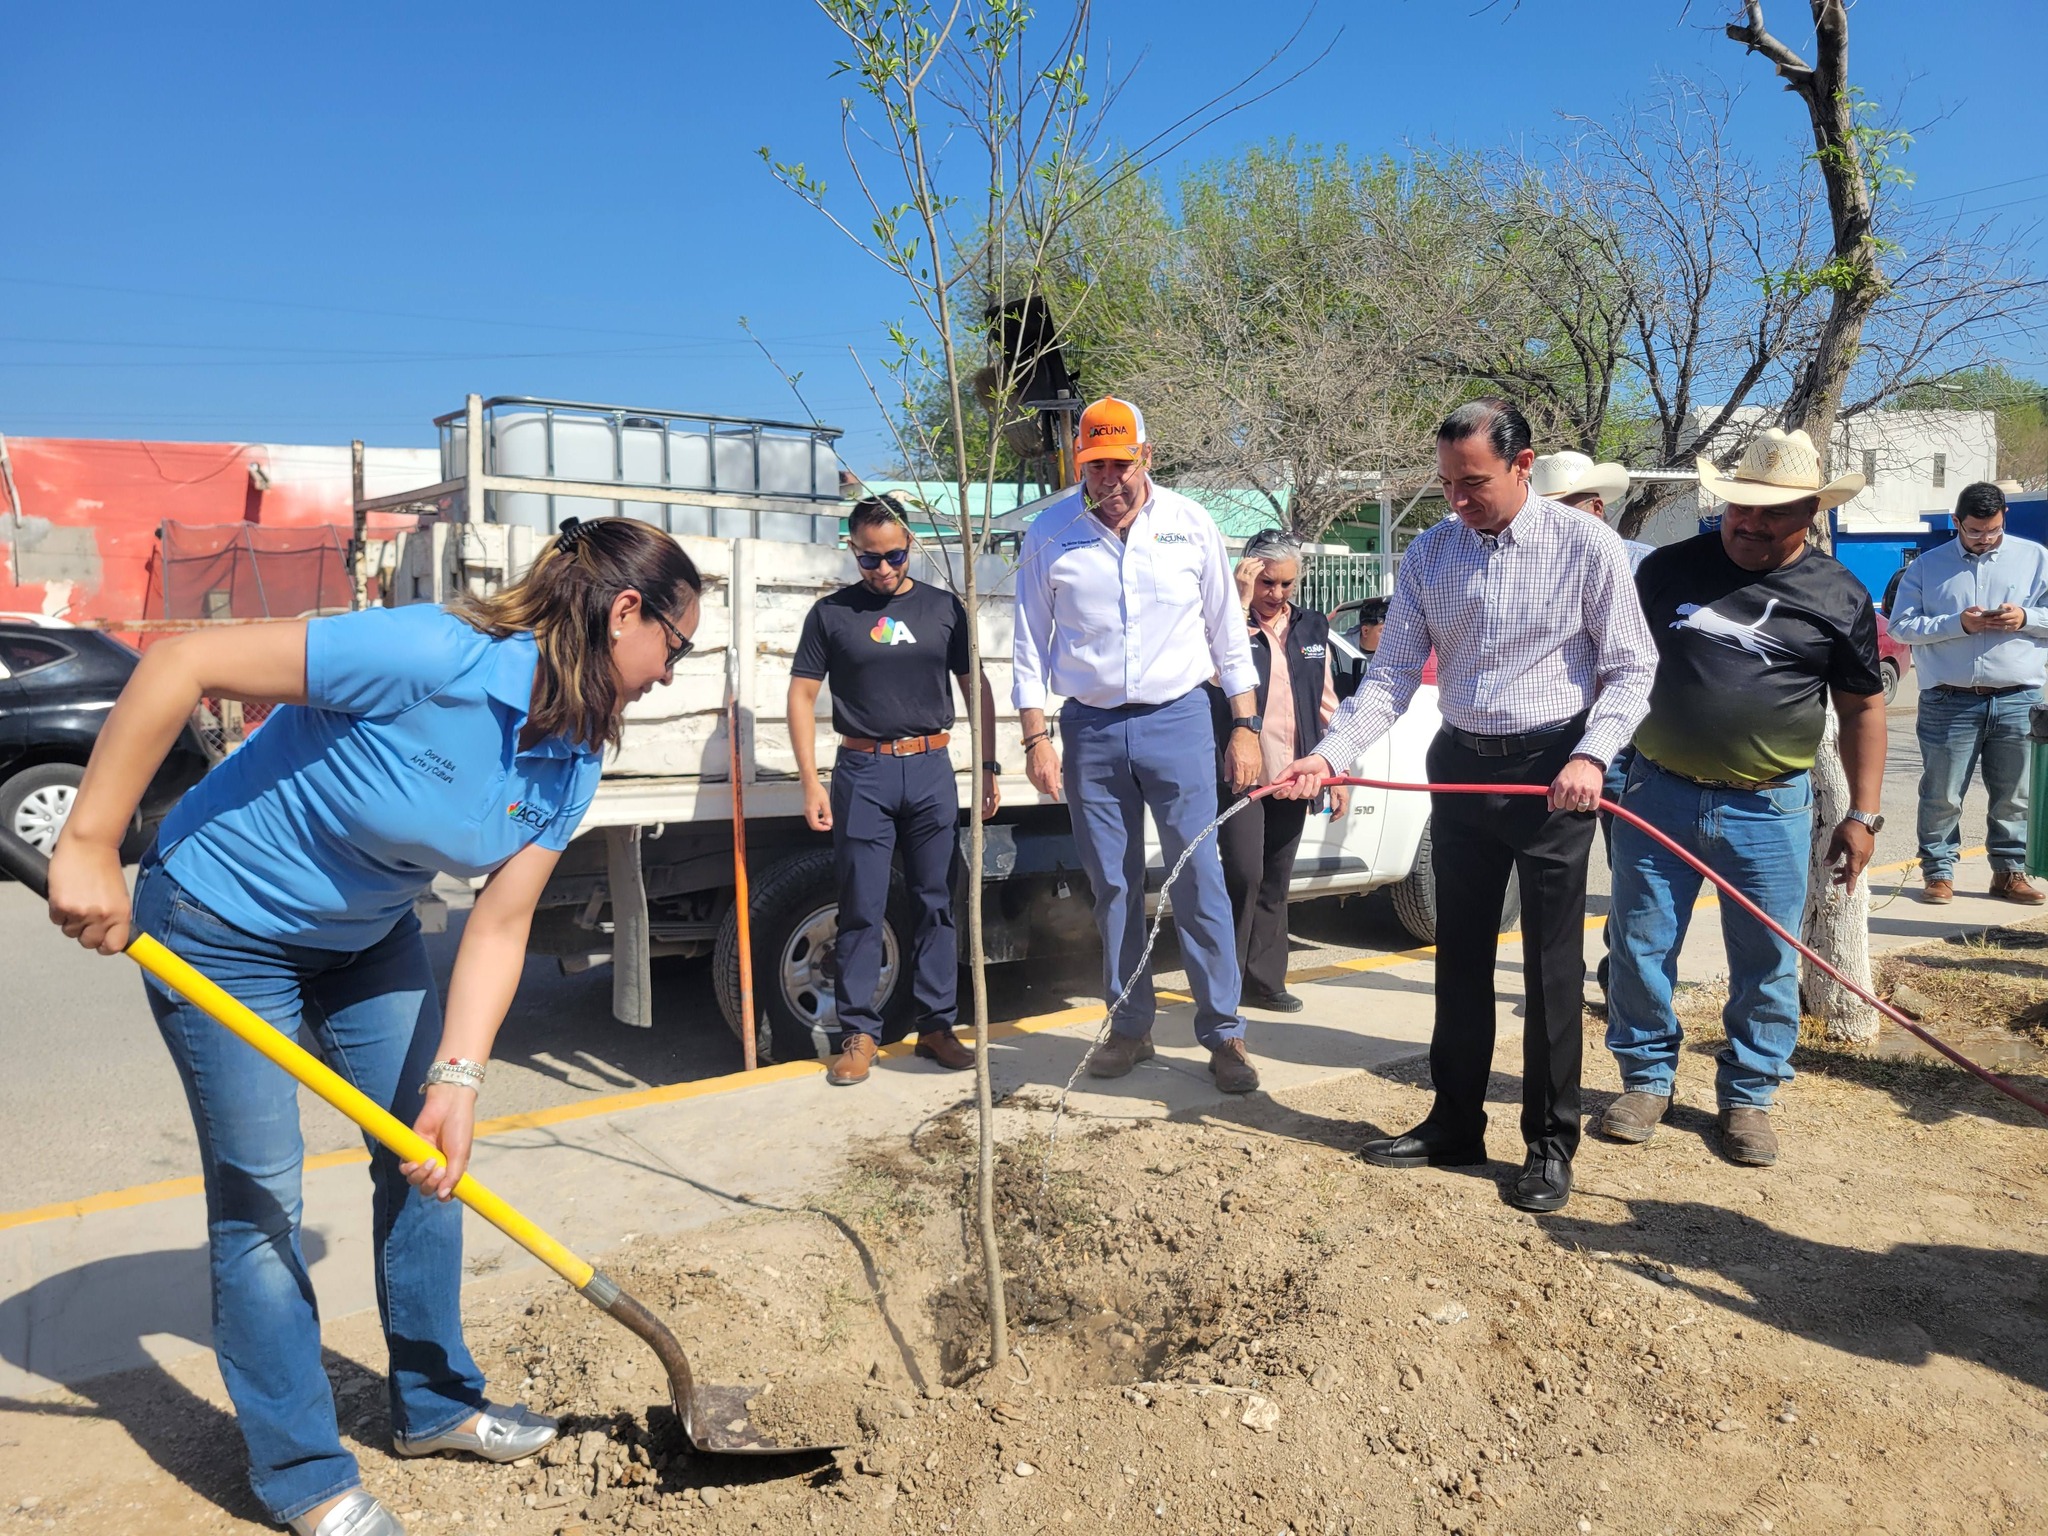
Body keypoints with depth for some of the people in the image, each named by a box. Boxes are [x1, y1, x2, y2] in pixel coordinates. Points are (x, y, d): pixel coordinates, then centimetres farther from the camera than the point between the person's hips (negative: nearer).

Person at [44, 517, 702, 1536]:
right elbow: (180, 664, -32)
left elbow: (498, 928, -10)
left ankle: (436, 1406, 29)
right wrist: (90, 848, -29)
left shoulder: (570, 766, -10)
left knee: (428, 1164, 10)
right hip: (224, 929, -7)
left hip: (368, 933, 7)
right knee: (259, 1197, 1)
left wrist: (455, 1082, -19)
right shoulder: (432, 657, -34)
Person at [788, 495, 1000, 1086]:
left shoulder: (943, 607, 8)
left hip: (930, 770, 2)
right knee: (862, 911, 2)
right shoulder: (831, 613, 4)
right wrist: (811, 782, -4)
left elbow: (975, 687, 12)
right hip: (862, 772, -1)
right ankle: (860, 1034, 11)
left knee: (936, 904, 6)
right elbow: (802, 695, 3)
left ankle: (936, 1026, 16)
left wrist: (988, 766, 5)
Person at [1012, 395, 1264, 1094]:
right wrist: (1036, 736, -2)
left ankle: (1224, 1032, 9)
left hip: (1175, 721, -1)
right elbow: (1030, 642, 5)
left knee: (1199, 880, -2)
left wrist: (1244, 726, 3)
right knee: (1113, 886, 8)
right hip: (1089, 729, 1)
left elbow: (1227, 629, 7)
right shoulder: (1049, 533, 1)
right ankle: (1130, 1025, 22)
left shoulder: (1189, 523, 2)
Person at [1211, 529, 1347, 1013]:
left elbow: (1326, 705, 15)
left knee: (1276, 883, 10)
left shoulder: (1312, 628, 13)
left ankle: (1264, 982, 19)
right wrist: (1242, 600, -18)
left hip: (1291, 776, 5)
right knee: (1243, 874, -12)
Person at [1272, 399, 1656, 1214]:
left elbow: (1631, 668, -5)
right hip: (1461, 765, 4)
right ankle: (1455, 1123, 27)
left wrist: (1591, 756, -19)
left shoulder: (1585, 545, -10)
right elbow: (1392, 675, -2)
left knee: (1552, 963, 2)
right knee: (1460, 955, 13)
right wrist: (1329, 754, -15)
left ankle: (1551, 1143, 17)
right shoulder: (1430, 553, 1)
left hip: (1552, 769, -4)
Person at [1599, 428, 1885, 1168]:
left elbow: (1862, 709, 7)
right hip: (1658, 793, 1)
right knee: (1640, 948, 6)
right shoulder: (1669, 569, 2)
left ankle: (1747, 1095, 26)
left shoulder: (1839, 598, 0)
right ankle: (1647, 1077, 25)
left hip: (1768, 808, -1)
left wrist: (1863, 813, 4)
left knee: (1766, 965, 8)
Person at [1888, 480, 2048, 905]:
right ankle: (1938, 871, 12)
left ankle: (2010, 870, 21)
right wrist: (1958, 624, -14)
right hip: (1949, 702, -1)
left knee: (2014, 795, 9)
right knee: (1941, 795, 2)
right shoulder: (1927, 566, 6)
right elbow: (1902, 625, -2)